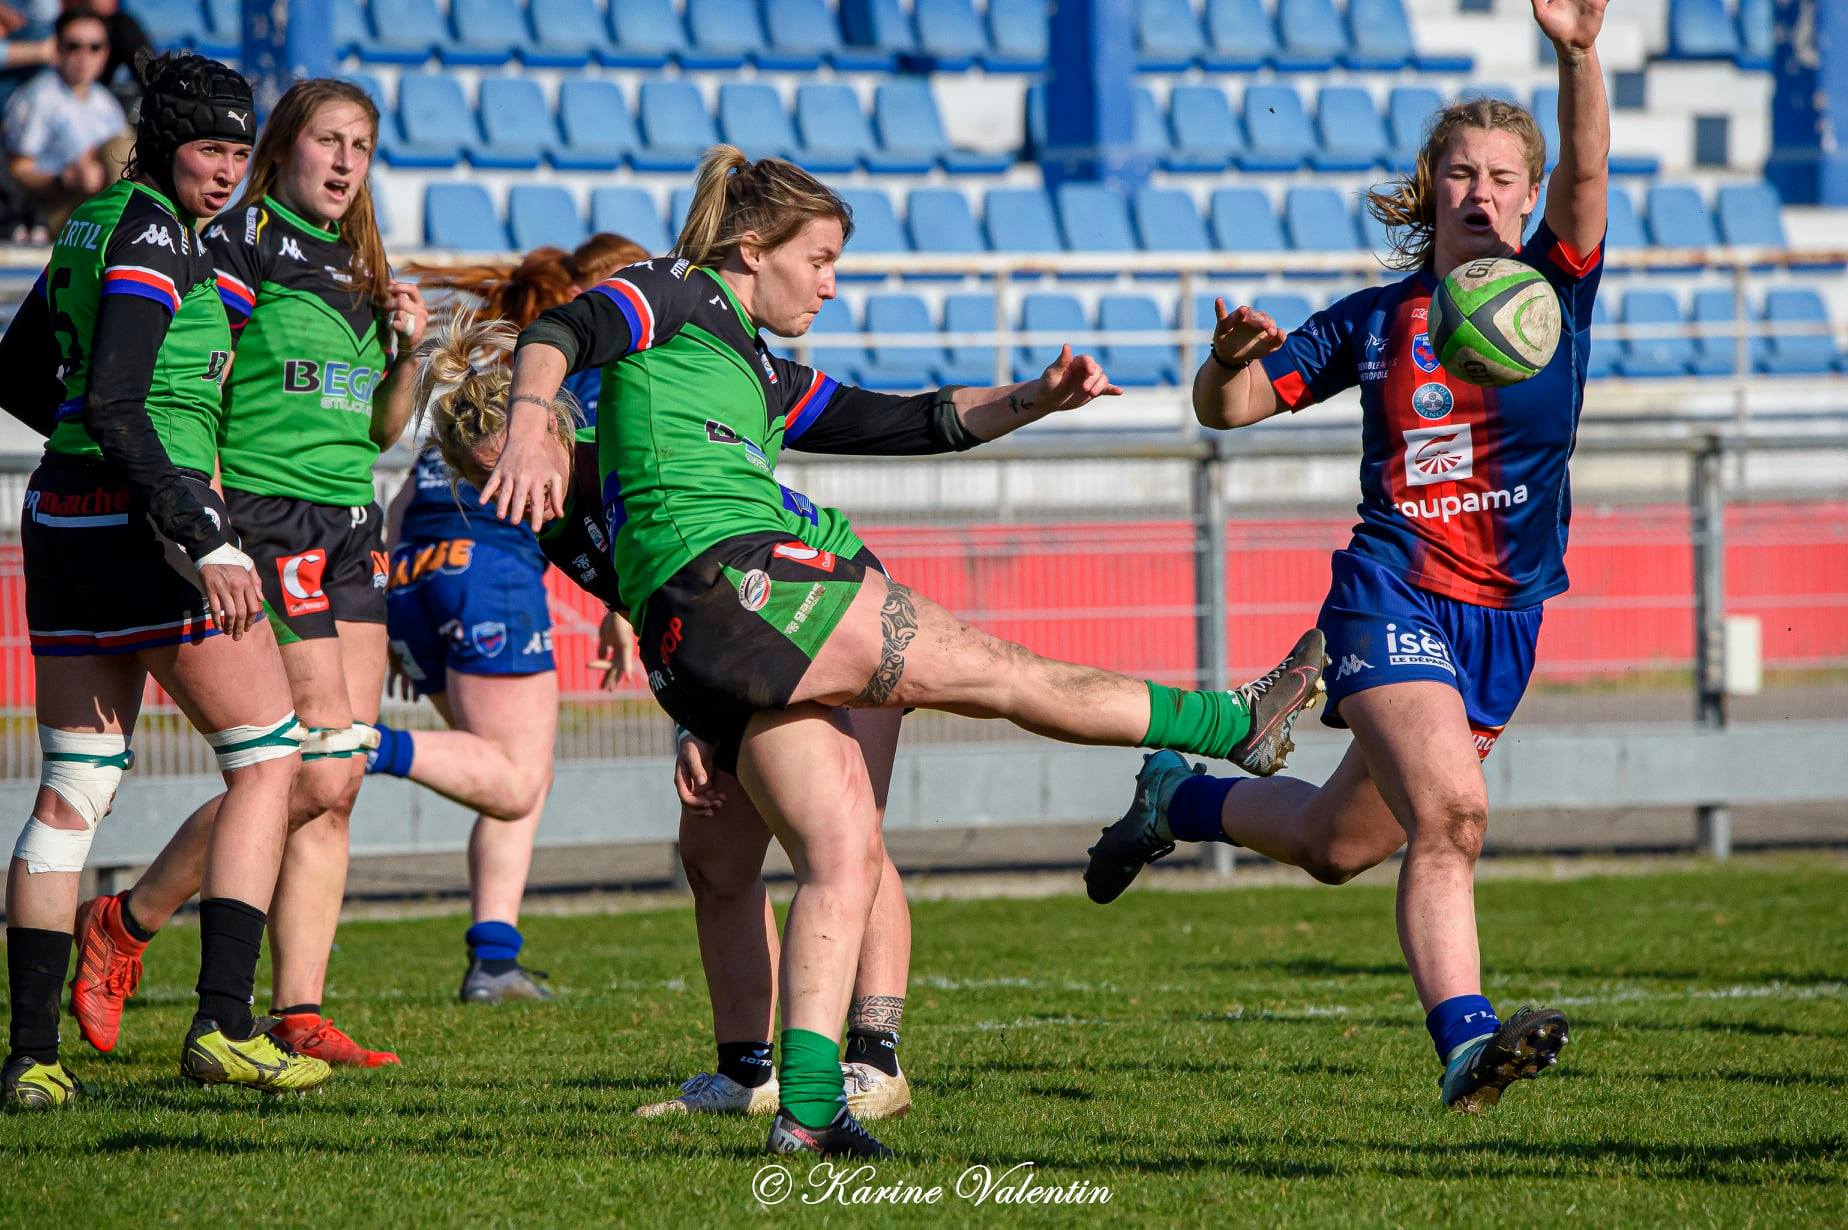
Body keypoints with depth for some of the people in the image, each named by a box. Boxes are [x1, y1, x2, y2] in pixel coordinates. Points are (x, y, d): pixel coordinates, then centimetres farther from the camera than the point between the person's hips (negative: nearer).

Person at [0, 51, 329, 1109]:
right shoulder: (155, 236, -13)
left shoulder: (91, 228, 14)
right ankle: (222, 1023, -8)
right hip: (149, 515, -9)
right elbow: (111, 401, -22)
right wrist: (202, 542, -25)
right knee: (270, 756, 1)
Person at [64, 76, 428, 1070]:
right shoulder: (238, 247, -6)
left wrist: (408, 354, 4)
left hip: (349, 532, 8)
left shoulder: (358, 269, 17)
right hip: (266, 525, -8)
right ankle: (126, 924, 4)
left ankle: (298, 1015, 1)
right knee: (319, 769, -12)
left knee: (336, 782, 1)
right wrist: (209, 529, -19)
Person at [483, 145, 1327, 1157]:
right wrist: (530, 431, -33)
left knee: (844, 854, 2)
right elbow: (555, 334, -12)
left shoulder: (766, 378, 30)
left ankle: (806, 1103, -6)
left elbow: (918, 424, 28)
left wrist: (1036, 398, 15)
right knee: (1000, 670, -1)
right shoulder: (674, 300, 6)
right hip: (724, 579, -10)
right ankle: (1238, 724, 7)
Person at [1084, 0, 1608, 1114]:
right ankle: (1465, 1041, -32)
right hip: (1392, 597, -3)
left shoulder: (1553, 291, 2)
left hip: (1505, 621, 3)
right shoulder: (1373, 322, 4)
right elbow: (1227, 408, 9)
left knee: (1338, 844, 13)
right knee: (1450, 810, -27)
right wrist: (1232, 360, -15)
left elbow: (1587, 174, -18)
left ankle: (1180, 798, 40)